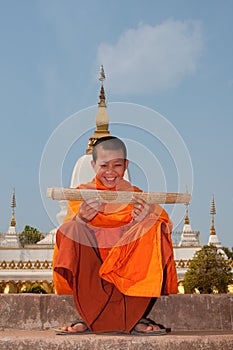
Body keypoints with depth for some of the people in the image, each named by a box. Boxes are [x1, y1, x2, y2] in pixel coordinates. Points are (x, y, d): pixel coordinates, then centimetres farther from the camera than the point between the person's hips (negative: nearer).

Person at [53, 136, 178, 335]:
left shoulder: (136, 197, 9)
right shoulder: (82, 194, 8)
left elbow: (165, 227, -2)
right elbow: (70, 231, -3)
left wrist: (147, 218, -24)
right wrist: (80, 219, -25)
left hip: (128, 270, 0)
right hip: (89, 270, 0)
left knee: (153, 228, -22)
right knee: (73, 228, -23)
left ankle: (133, 317, -25)